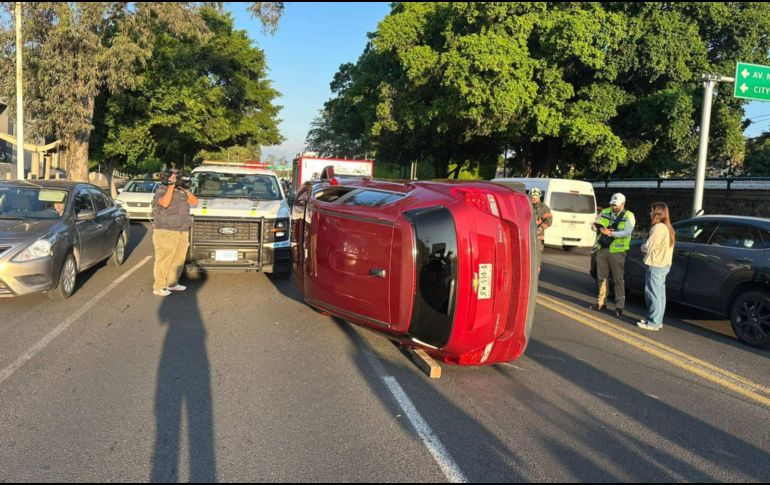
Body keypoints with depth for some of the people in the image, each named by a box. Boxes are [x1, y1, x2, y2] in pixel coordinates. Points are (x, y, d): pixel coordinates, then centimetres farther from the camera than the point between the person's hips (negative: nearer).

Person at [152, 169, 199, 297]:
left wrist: (185, 189, -3)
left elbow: (195, 202, 8)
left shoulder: (181, 192, 13)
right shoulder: (161, 192, -7)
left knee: (179, 259, 12)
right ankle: (158, 287, 2)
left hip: (182, 232, 7)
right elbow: (165, 203, -28)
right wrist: (171, 186, -21)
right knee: (164, 260, -5)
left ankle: (172, 283, 25)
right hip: (166, 232, -7)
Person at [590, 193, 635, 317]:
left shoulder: (628, 216, -4)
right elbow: (596, 224, 10)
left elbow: (627, 232, -17)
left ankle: (619, 306, 7)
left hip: (616, 251, -5)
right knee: (601, 278, 12)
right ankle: (601, 302, 23)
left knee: (618, 279, 1)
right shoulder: (604, 212, 10)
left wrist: (611, 233, -28)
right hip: (602, 249, 5)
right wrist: (598, 227, -13)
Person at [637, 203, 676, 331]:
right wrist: (646, 247, 7)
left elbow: (648, 247, -17)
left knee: (653, 294, -5)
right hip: (664, 264, 10)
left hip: (655, 265, -10)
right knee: (660, 294, 14)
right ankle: (657, 320, 21)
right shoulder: (668, 227, 15)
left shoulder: (658, 227, -17)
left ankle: (653, 323, -2)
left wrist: (642, 247, 3)